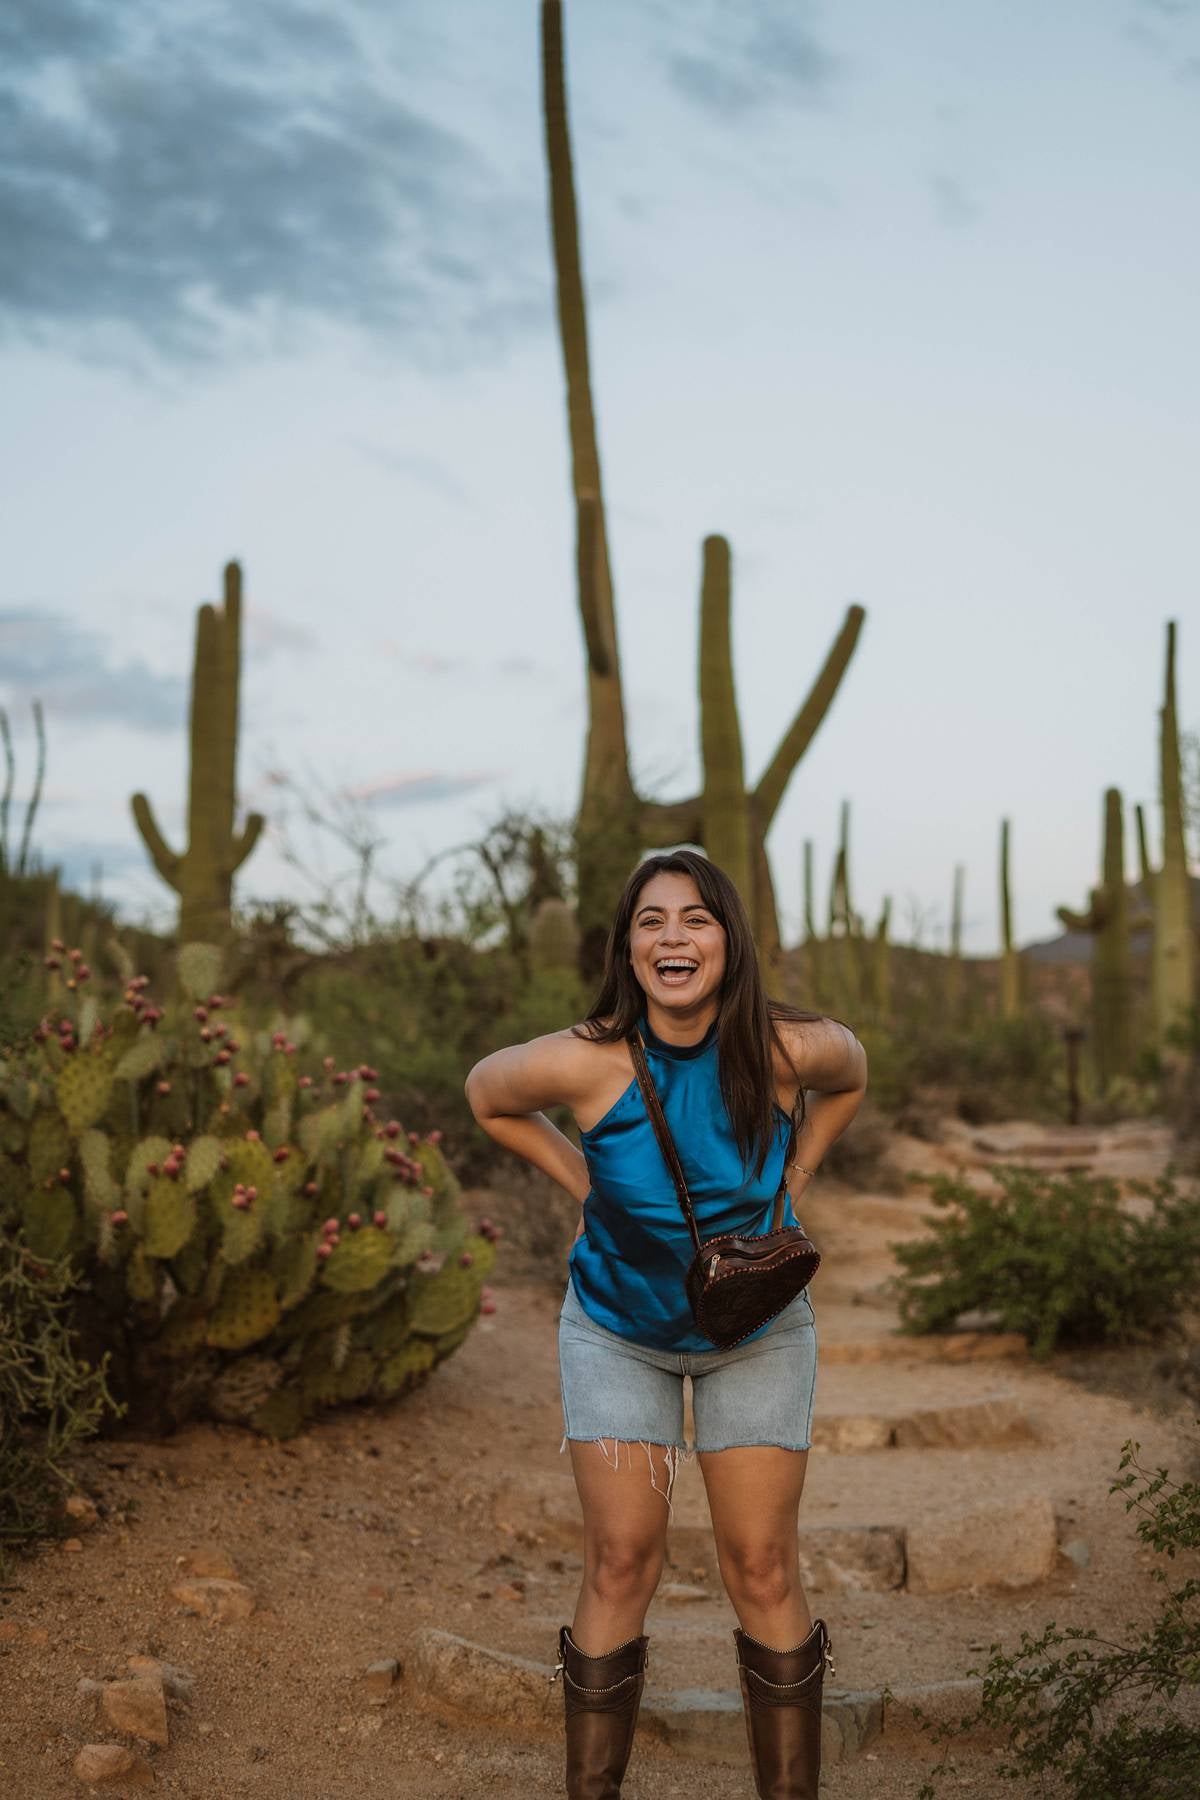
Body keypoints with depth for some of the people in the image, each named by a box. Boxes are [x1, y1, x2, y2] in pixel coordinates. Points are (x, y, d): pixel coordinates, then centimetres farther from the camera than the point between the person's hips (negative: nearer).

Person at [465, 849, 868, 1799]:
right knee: (621, 1560, -1)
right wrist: (583, 1182, -7)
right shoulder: (584, 1062, -25)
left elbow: (849, 1077, 4)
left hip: (759, 1330, 1)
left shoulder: (792, 1049, -23)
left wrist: (787, 1185, -3)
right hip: (619, 1332, 0)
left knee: (762, 1565, 2)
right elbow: (486, 1093, -3)